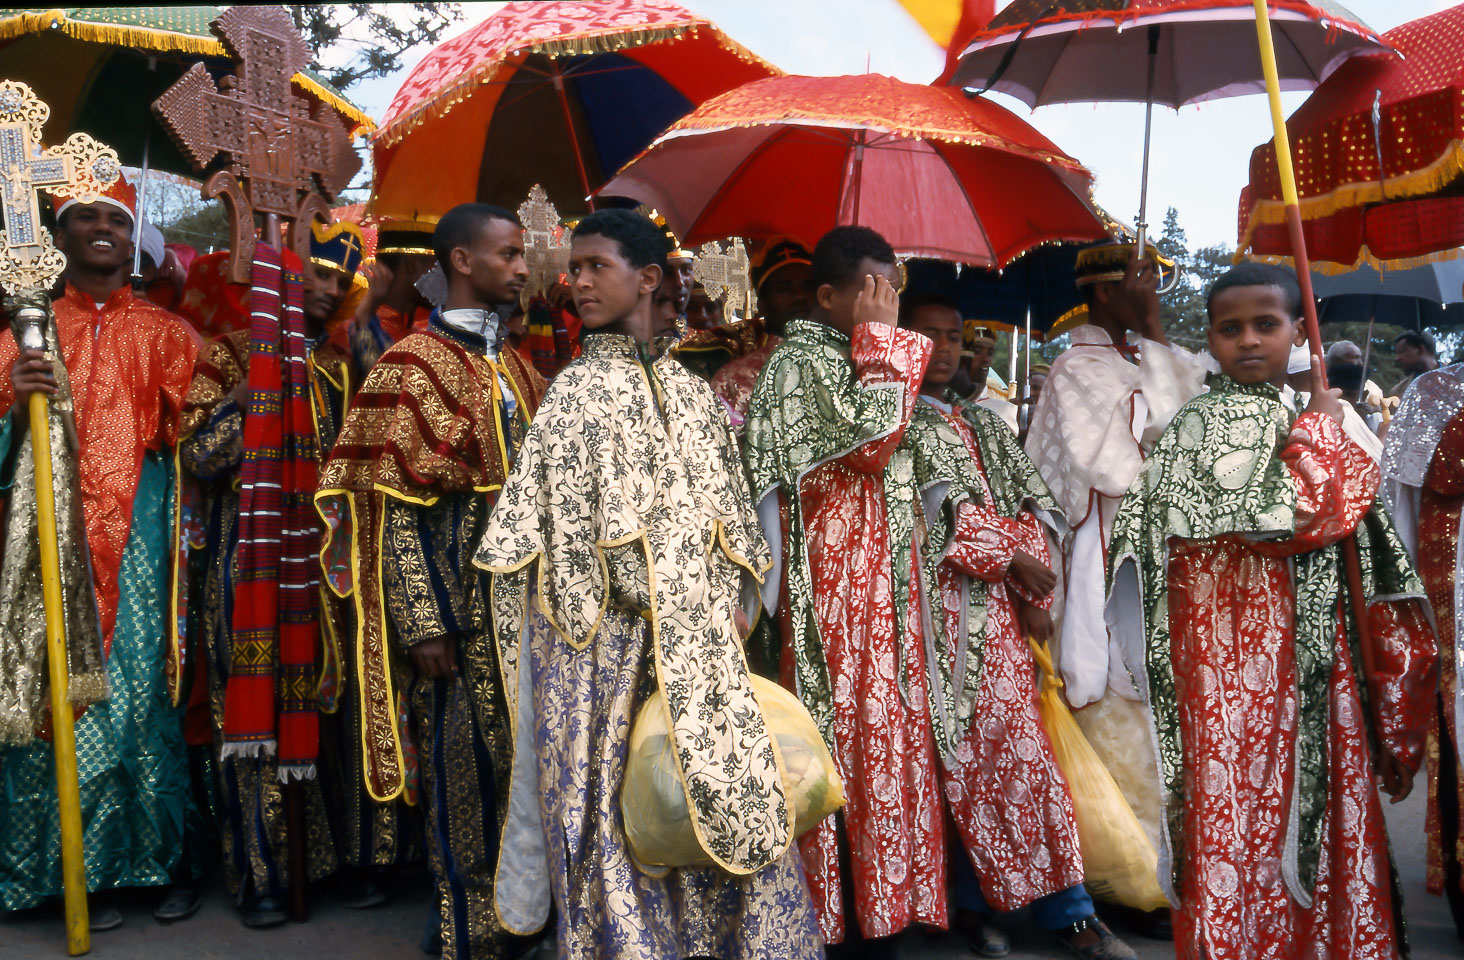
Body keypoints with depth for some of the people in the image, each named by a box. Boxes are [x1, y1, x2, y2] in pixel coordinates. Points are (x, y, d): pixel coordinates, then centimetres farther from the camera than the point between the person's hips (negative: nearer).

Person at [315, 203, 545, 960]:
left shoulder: (517, 372, 15)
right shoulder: (412, 366, -6)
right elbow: (395, 510, -11)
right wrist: (422, 627, -17)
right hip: (460, 610, -6)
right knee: (467, 772, 1)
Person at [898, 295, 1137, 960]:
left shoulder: (983, 424, 21)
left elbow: (1034, 504, 12)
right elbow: (936, 511, -7)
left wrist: (1030, 595, -2)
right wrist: (1011, 559, -5)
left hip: (998, 608, 5)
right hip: (939, 605, -5)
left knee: (1011, 744, 3)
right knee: (958, 751, -5)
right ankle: (970, 901, 4)